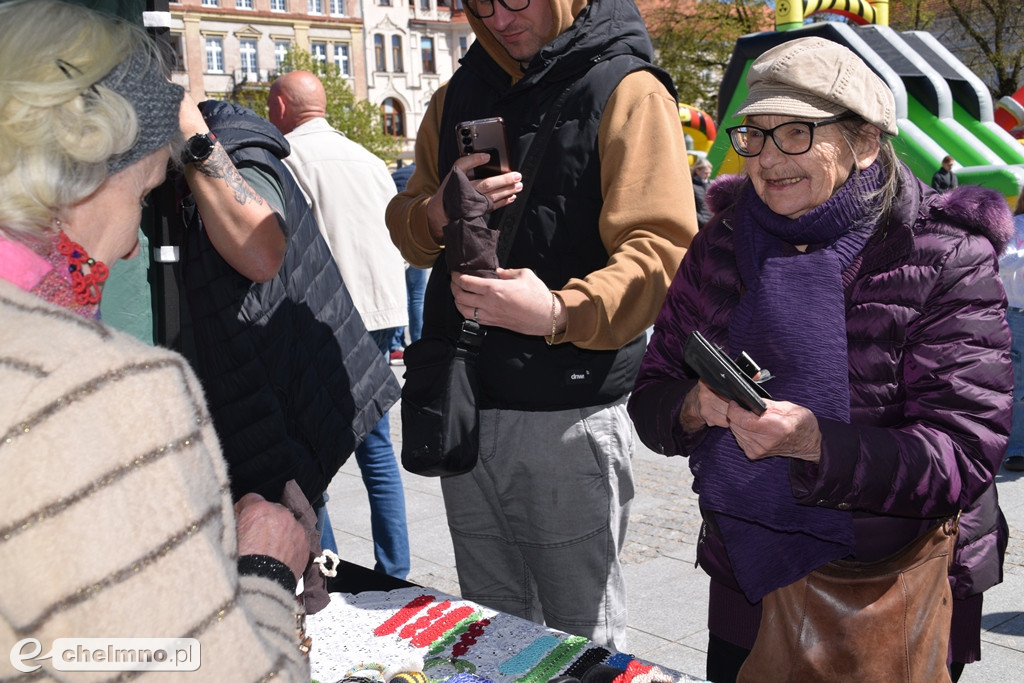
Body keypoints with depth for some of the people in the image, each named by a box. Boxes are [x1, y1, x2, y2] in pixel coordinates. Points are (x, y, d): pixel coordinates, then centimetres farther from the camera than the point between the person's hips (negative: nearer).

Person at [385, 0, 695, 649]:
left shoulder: (626, 91, -6)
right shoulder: (458, 96, 13)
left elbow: (662, 251, -16)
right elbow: (406, 228, 17)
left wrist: (560, 312, -33)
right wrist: (439, 212, -6)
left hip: (568, 416, -6)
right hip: (464, 408, 6)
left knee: (583, 636, 5)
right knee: (491, 630, 18)